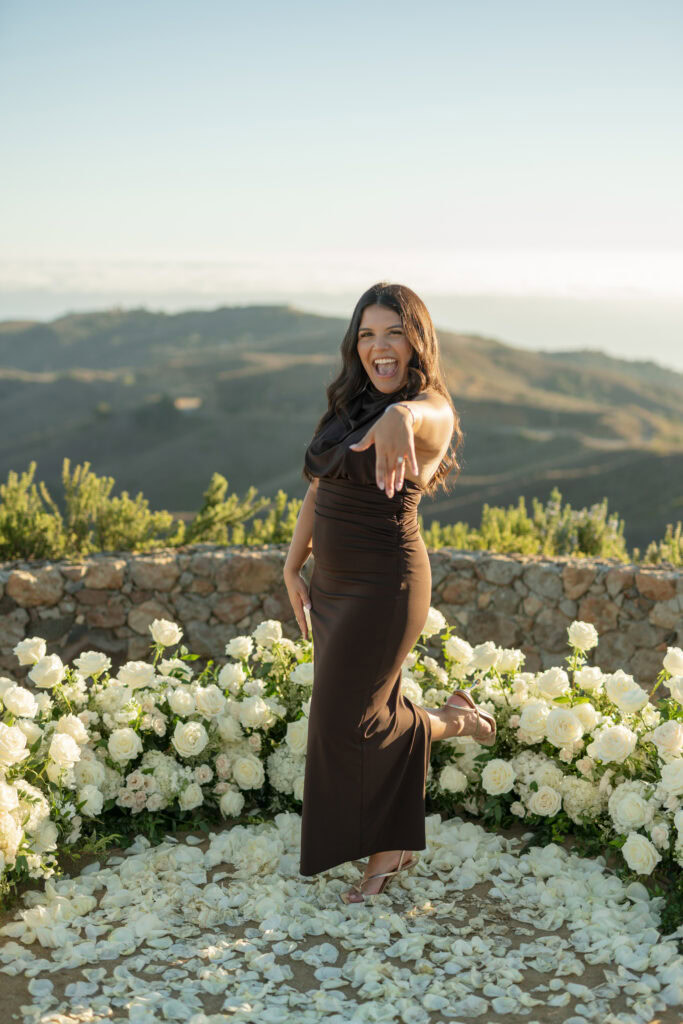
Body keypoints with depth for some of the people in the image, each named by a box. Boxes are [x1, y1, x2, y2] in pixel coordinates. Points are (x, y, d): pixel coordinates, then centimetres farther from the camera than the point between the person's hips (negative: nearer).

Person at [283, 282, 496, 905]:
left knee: (342, 724, 1)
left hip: (386, 585, -8)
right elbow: (317, 491, 12)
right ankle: (392, 851, 31)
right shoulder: (348, 406, 7)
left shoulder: (430, 409, -16)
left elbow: (430, 415, -43)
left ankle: (450, 723, 27)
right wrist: (293, 569, 11)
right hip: (333, 585, 8)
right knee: (370, 713, 15)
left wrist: (399, 418, -67)